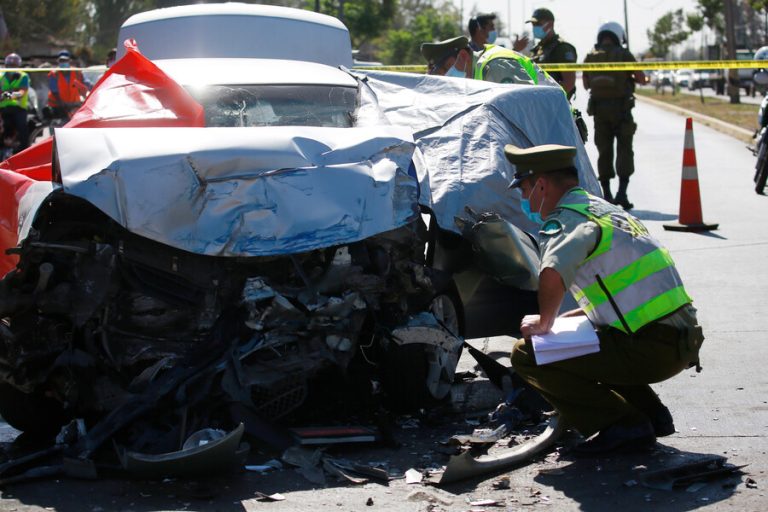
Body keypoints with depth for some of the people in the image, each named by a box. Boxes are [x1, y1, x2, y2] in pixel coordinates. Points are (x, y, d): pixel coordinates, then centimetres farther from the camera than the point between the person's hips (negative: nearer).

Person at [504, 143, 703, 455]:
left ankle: (623, 424, -8)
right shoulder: (605, 209, 21)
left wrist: (544, 322, -13)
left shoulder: (566, 219, -9)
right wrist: (565, 319, 24)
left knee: (526, 354, -5)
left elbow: (553, 271, -32)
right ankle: (651, 413, 18)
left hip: (651, 349, -9)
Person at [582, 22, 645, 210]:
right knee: (624, 150, 1)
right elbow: (642, 79, -1)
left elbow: (586, 84, 17)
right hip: (621, 107, -3)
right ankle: (622, 192, -12)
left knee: (604, 151, 10)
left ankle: (607, 195, 10)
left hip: (598, 108, 3)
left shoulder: (590, 57, 6)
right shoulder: (624, 55, -6)